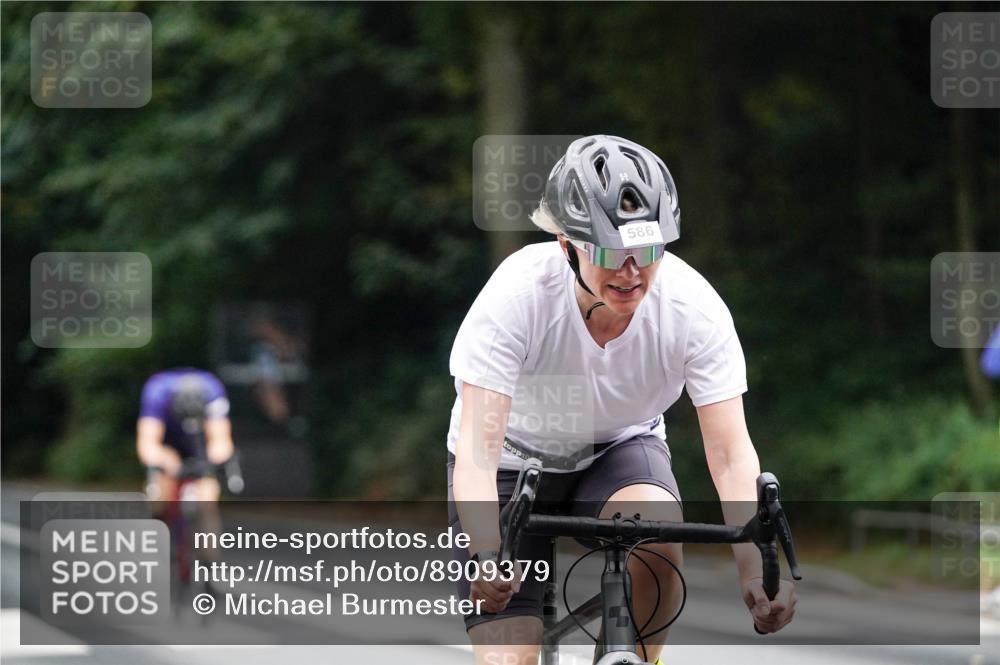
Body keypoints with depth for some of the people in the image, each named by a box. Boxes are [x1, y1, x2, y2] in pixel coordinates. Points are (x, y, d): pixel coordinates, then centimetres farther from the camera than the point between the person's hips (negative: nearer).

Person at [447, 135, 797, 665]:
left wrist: (755, 569, -42)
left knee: (656, 533, -34)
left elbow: (730, 453, -26)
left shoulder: (694, 306, -26)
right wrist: (487, 556, -54)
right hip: (515, 459, -1)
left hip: (619, 448, 2)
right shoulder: (517, 294, -32)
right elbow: (477, 450, -36)